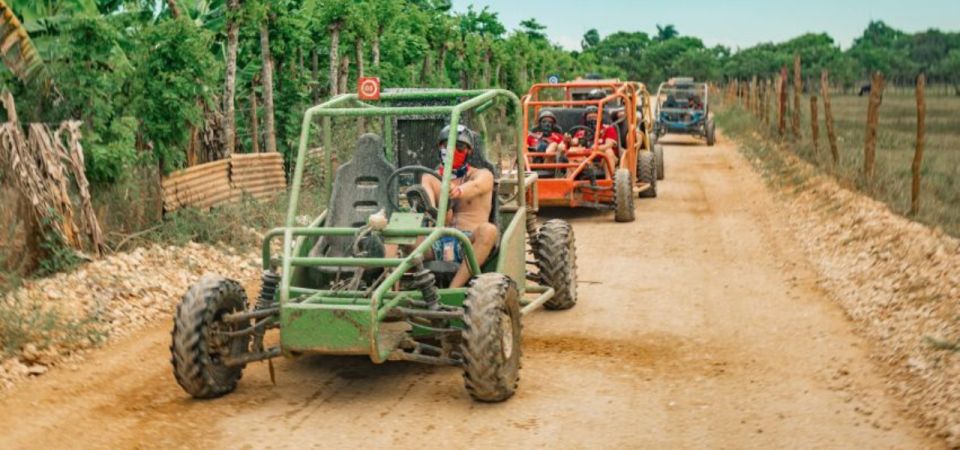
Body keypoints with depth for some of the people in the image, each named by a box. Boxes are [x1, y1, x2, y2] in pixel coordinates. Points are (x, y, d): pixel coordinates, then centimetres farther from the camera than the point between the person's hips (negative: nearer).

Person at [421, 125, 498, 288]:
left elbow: (475, 186, -14)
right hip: (437, 243, 2)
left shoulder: (482, 175, 11)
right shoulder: (434, 178, 20)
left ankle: (454, 288, -39)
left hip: (468, 244, -2)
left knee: (488, 230, -34)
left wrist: (459, 190, -40)